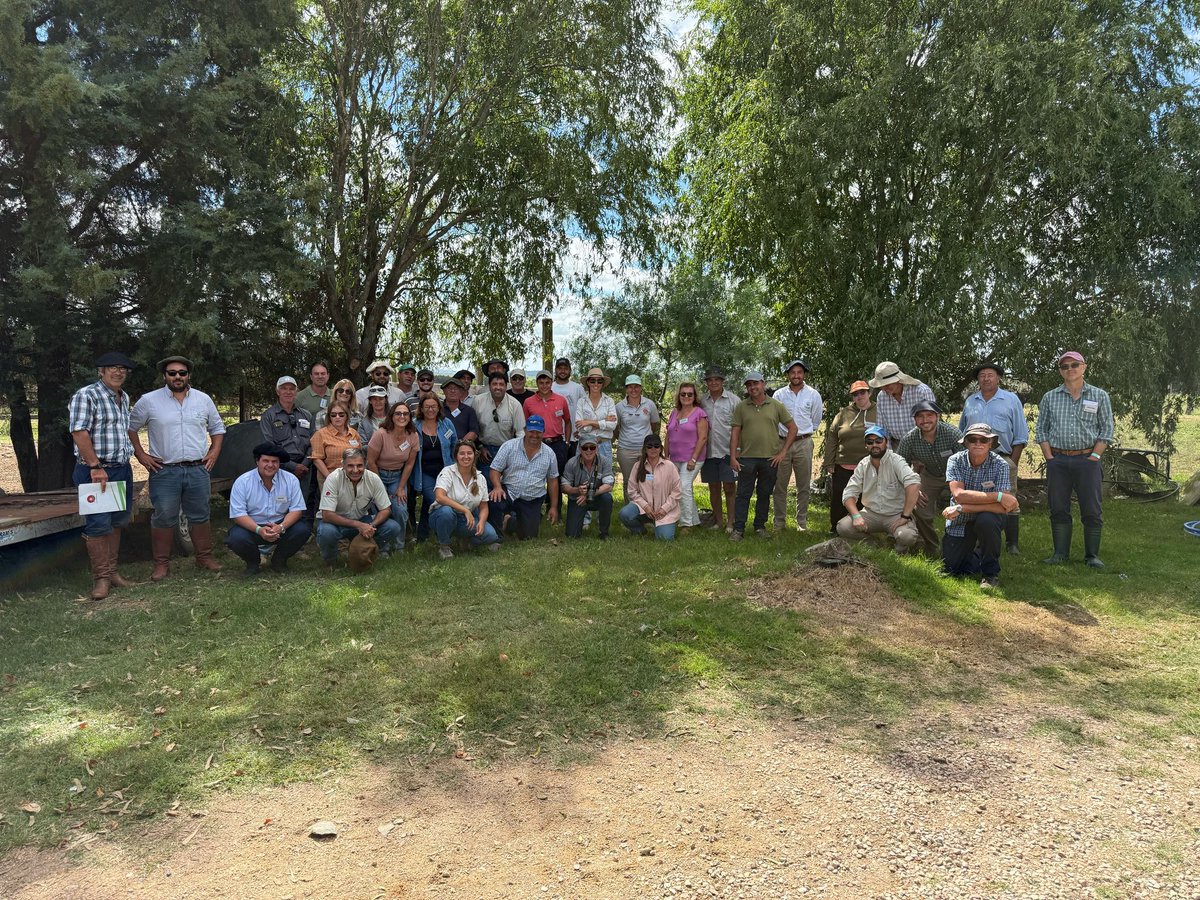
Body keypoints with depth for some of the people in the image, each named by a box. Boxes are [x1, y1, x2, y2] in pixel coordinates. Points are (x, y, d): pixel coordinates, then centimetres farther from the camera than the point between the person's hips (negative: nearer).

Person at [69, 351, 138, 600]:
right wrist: (96, 467, -20)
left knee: (117, 522, 12)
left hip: (123, 470, 8)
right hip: (95, 471, -8)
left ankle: (112, 570, 22)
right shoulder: (86, 395, -9)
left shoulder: (124, 398, 15)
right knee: (98, 525, -6)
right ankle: (101, 578, 1)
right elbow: (79, 433, -16)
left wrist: (129, 458, 17)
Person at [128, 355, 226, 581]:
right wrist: (140, 455, 1)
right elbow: (130, 427, 8)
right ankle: (162, 563, 13)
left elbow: (217, 427, 17)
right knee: (164, 518, 3)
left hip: (198, 469, 2)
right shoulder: (149, 401, -1)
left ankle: (204, 557, 21)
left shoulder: (203, 399, 7)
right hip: (164, 471, -2)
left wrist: (214, 451, 6)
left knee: (200, 516, 10)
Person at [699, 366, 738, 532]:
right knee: (713, 488, 11)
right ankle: (718, 521, 23)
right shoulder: (701, 401, 9)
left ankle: (731, 523, 8)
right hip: (708, 452, 3)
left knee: (729, 488, -1)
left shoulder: (733, 400, 0)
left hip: (727, 451, -3)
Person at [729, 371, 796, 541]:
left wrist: (783, 452, -1)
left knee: (765, 494, 10)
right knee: (743, 494, 1)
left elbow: (792, 428, 6)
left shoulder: (776, 406, 3)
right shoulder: (741, 407, 4)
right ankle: (738, 529, 6)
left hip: (770, 458, 1)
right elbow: (735, 432, 3)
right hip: (747, 458, 0)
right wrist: (733, 456, -4)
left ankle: (760, 526, 22)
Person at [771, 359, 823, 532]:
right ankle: (780, 521, 10)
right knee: (780, 485, 1)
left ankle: (802, 521, 13)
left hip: (803, 442, 0)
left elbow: (817, 419, 14)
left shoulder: (813, 395, 4)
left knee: (803, 485, 4)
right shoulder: (779, 395, 4)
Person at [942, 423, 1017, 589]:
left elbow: (1002, 507, -27)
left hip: (989, 518, -2)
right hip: (960, 522, 2)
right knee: (951, 570, -1)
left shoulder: (1000, 465, -18)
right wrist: (998, 496, -31)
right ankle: (976, 554, 35)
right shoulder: (956, 461, -14)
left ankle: (991, 572, -13)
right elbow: (959, 494, -28)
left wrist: (962, 508, -32)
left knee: (985, 520, -37)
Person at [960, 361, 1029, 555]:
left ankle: (1013, 544, 2)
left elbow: (1021, 436, 4)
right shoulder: (970, 401, 16)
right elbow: (961, 433, 22)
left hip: (1002, 460, -3)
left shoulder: (1011, 400, 6)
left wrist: (1013, 463, -4)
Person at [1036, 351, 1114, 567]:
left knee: (1091, 511, -1)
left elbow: (1106, 429, 4)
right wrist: (1049, 457, -1)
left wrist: (1094, 456, -6)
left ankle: (1092, 555, 9)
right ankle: (1060, 553, 13)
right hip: (1058, 460, 2)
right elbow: (1041, 429, 9)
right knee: (1058, 509, 4)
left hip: (1087, 459, -1)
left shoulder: (1099, 396, 6)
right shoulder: (1049, 397, 9)